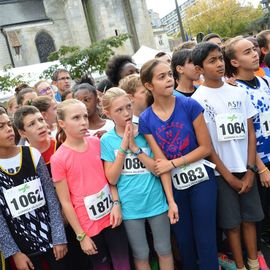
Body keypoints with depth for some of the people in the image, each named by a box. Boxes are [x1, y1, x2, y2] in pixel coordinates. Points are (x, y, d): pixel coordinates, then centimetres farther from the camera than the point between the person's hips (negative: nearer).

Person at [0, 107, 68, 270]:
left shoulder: (32, 154, -6)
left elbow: (51, 197, -4)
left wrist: (60, 237, -5)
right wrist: (14, 252, -7)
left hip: (51, 237, 1)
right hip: (21, 246, -1)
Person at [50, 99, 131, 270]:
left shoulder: (96, 142, -2)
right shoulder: (58, 159, -15)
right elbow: (65, 202, -10)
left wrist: (116, 203, -4)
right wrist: (81, 236, -7)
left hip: (111, 216, 4)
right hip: (89, 225, -3)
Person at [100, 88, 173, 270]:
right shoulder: (107, 140, -6)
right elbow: (112, 179, -11)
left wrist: (135, 147, -20)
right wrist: (123, 148, -19)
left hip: (156, 201, 0)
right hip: (130, 206, 0)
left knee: (164, 250, 16)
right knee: (141, 255, 17)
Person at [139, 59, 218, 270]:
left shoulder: (189, 105, -11)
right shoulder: (145, 120, -6)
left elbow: (206, 147, -9)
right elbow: (162, 163, -8)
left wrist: (173, 163, -11)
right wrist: (171, 201, -11)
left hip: (201, 179, -2)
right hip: (175, 185, 2)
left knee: (205, 240, 2)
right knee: (184, 241, 15)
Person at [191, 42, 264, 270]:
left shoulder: (238, 92, 4)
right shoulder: (197, 100, -8)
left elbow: (251, 132, 4)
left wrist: (250, 170, -4)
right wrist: (229, 177, -8)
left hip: (245, 169, 4)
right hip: (221, 172, -3)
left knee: (250, 218, 12)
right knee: (232, 223, 7)